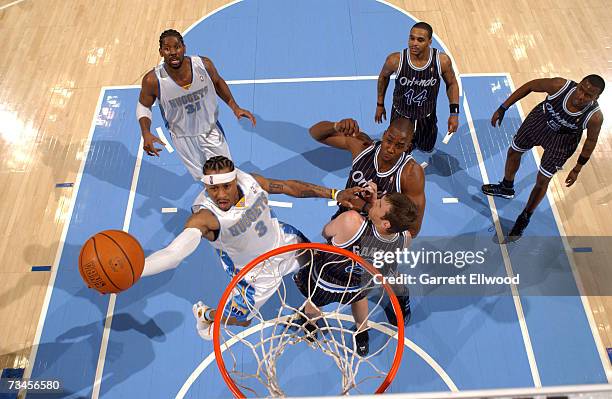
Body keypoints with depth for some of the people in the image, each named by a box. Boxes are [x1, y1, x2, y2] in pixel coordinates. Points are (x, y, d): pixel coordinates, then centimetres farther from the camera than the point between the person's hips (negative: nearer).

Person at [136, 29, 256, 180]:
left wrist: (235, 107, -8)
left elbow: (218, 82, 1)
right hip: (183, 138, -1)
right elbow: (143, 106, -7)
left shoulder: (204, 65, -23)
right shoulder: (153, 80, -27)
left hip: (211, 129, 1)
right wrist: (146, 134, -24)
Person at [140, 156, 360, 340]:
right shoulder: (204, 216, -41)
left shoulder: (249, 180, -27)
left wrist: (334, 194, -12)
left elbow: (288, 186, -13)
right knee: (239, 318, 10)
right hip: (256, 270, -4)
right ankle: (204, 314, 43)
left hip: (281, 238, 5)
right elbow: (173, 253, -54)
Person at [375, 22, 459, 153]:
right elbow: (383, 77, -4)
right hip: (401, 114, -1)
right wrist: (380, 105, 5)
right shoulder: (395, 60, -27)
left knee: (427, 148, 25)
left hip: (427, 116, 1)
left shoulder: (442, 61, -24)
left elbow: (452, 84, -5)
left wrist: (454, 113, -9)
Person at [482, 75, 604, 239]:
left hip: (560, 143, -2)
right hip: (539, 121, 3)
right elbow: (530, 86, -17)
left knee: (542, 182, 5)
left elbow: (591, 140, -12)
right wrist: (502, 109, -14)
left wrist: (577, 168, -2)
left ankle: (525, 218, 32)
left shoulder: (595, 117, -32)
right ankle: (506, 188, 54)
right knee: (513, 152, 22)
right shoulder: (560, 85, -34)